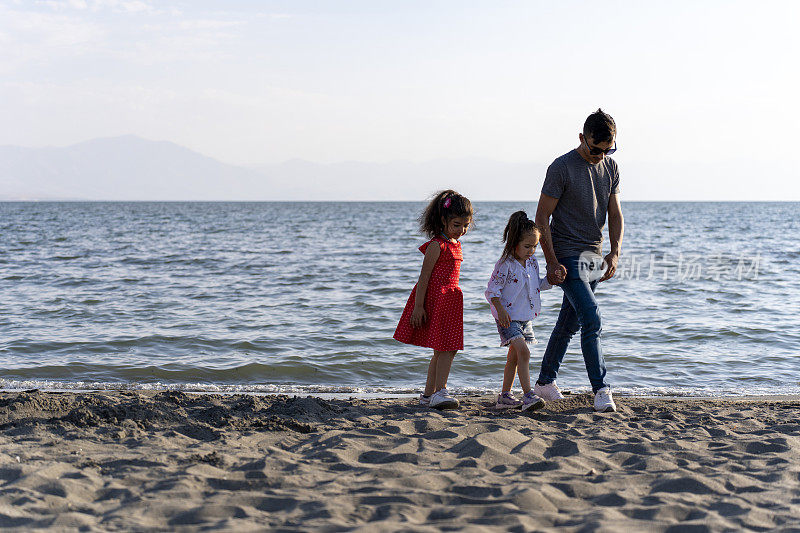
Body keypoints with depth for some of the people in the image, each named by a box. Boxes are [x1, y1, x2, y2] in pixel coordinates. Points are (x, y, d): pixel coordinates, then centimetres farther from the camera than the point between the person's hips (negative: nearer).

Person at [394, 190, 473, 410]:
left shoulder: (455, 244, 14)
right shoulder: (437, 245, -13)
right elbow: (424, 277, -15)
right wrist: (418, 306, -18)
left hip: (450, 300, 9)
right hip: (434, 299, -9)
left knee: (445, 349, 9)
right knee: (445, 348, -13)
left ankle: (428, 394, 16)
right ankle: (440, 392, -12)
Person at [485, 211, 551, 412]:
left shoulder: (532, 263, 5)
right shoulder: (505, 265, -16)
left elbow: (538, 285, 17)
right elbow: (492, 290, -14)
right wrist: (500, 310, -22)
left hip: (526, 317, 8)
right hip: (508, 317, -8)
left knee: (514, 356, 13)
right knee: (523, 351, -19)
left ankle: (504, 395, 22)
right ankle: (528, 395, -21)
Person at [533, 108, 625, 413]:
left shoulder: (611, 167, 7)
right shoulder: (562, 168, -12)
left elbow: (615, 214, 11)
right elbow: (542, 217, -10)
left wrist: (614, 253, -3)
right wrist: (552, 262, -15)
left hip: (594, 256, 7)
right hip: (567, 256, -7)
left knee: (570, 322, 13)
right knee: (592, 319, -16)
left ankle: (545, 382, 25)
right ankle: (600, 389, -12)